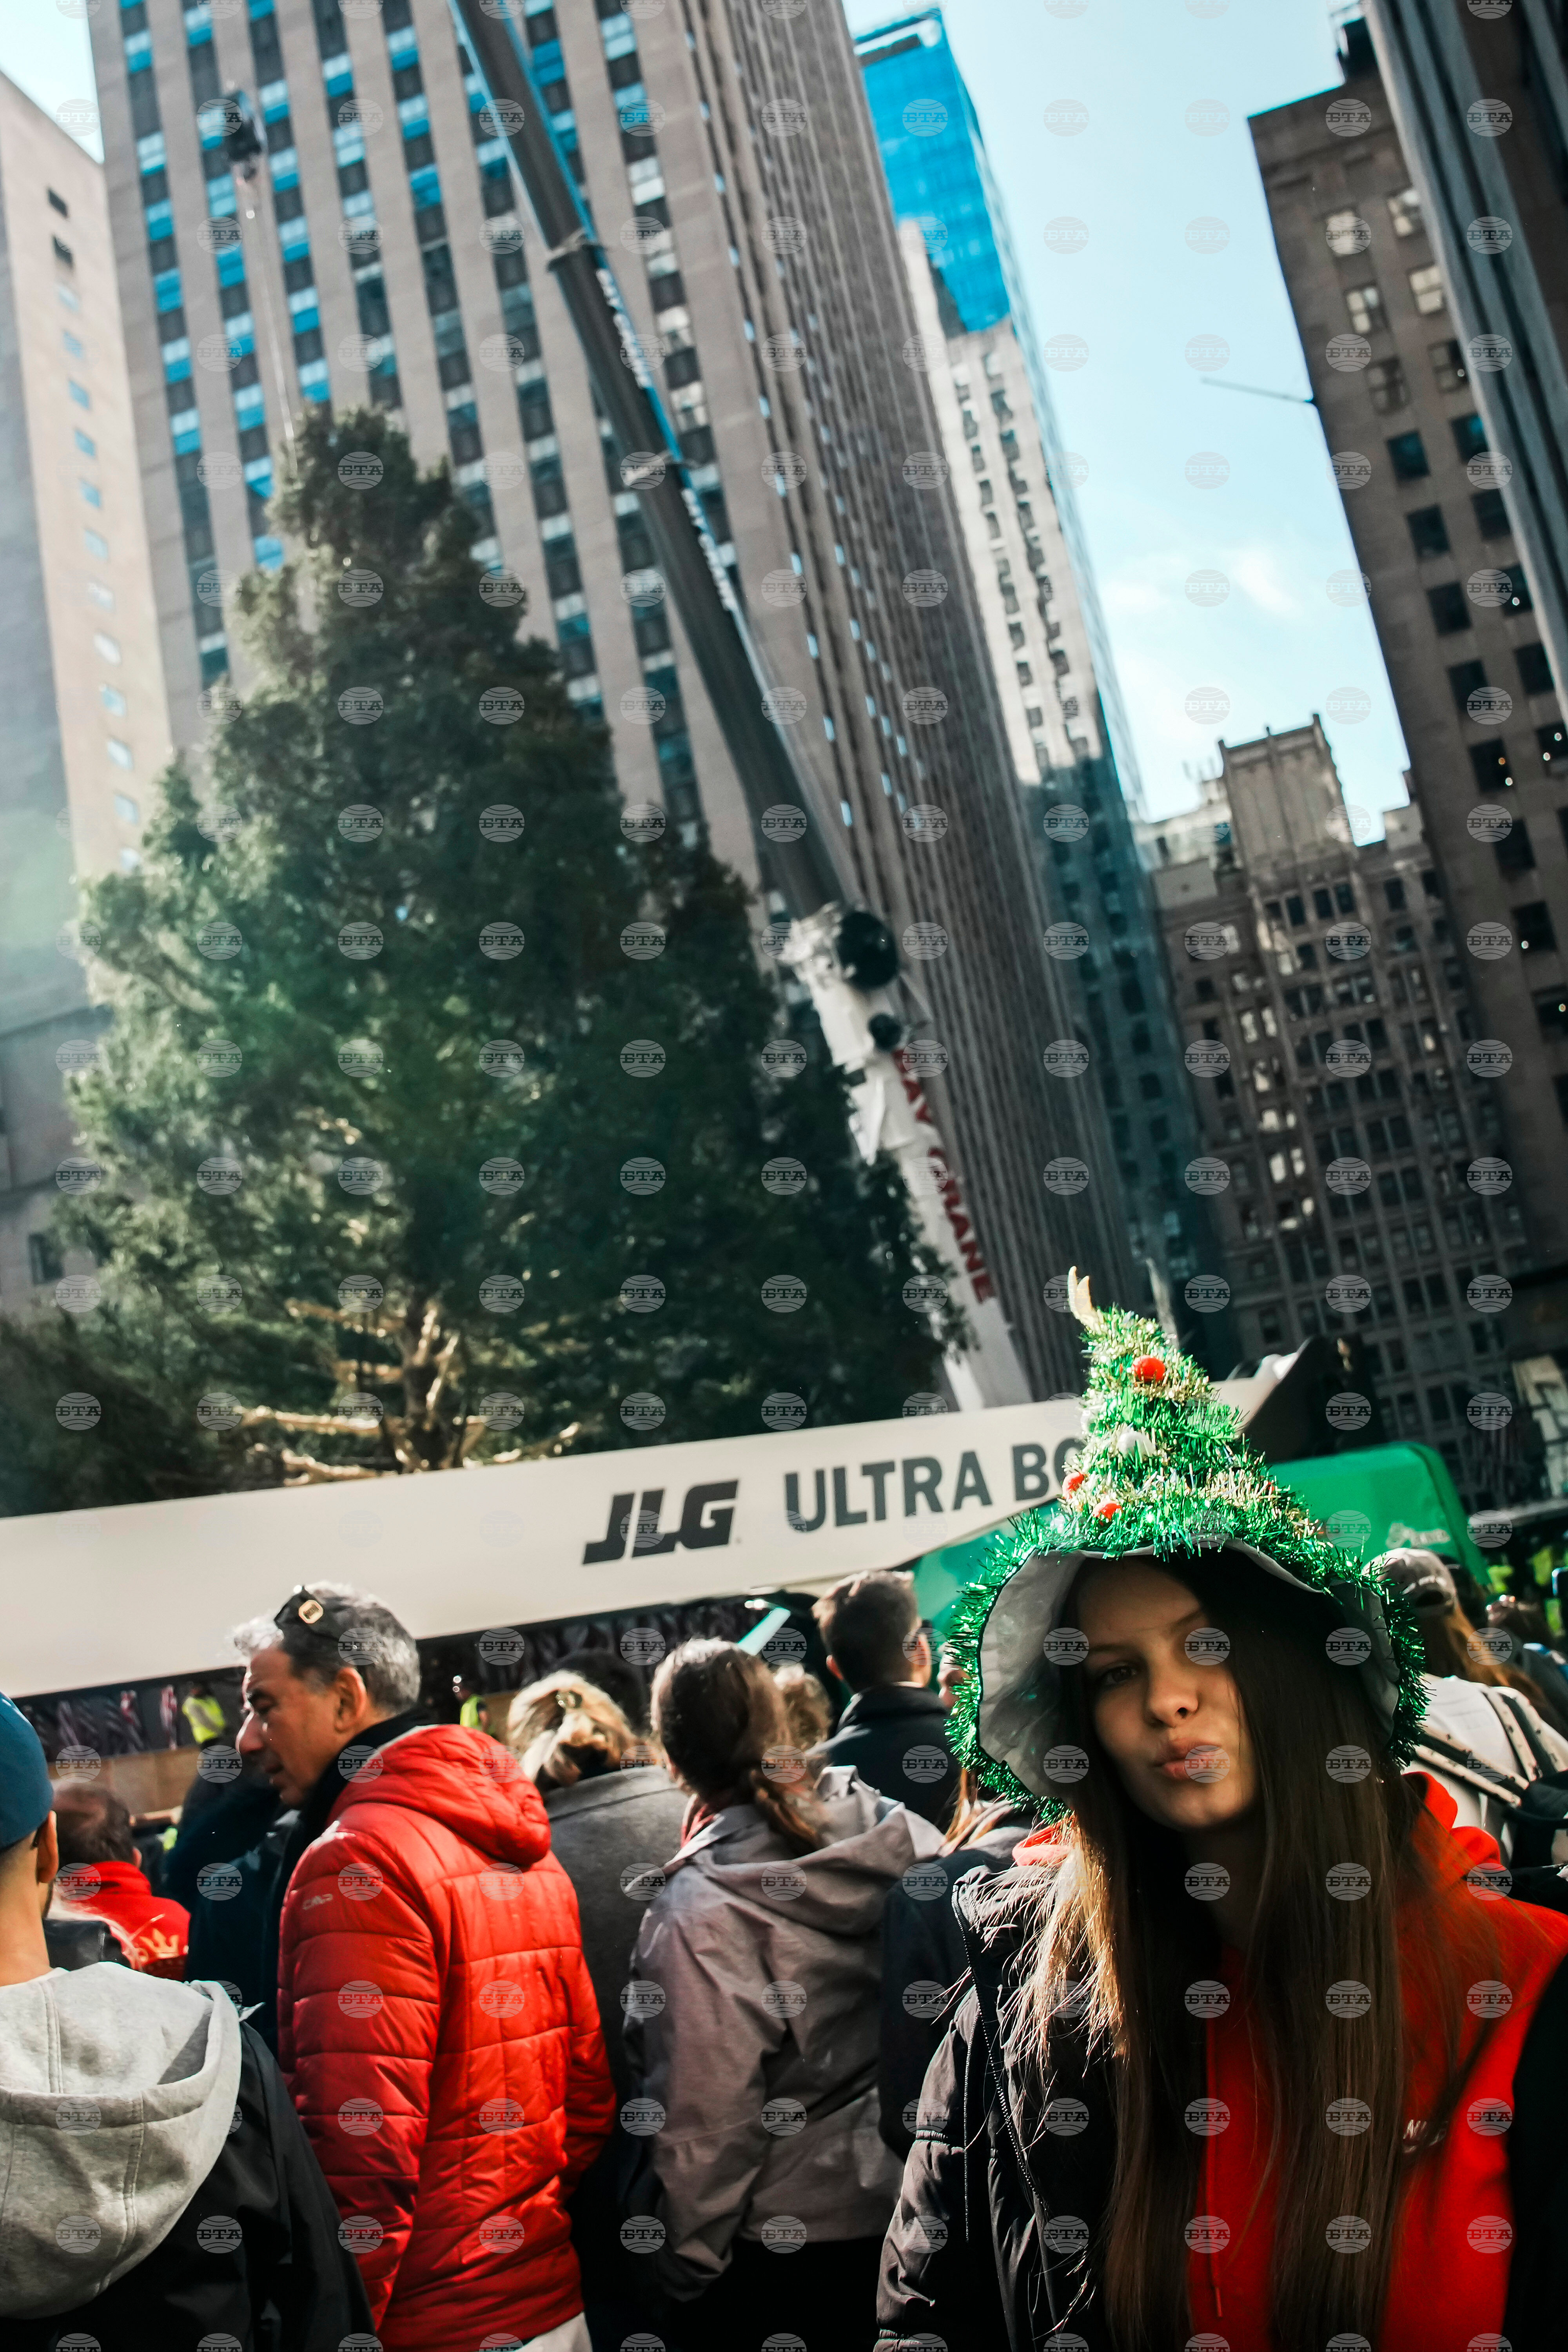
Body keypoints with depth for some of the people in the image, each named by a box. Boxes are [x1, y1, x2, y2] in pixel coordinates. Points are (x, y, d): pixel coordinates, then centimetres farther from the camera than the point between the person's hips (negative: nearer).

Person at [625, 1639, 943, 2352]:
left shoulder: (701, 1908, -23)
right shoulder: (893, 1832, -8)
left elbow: (706, 2115, -19)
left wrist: (687, 2259, -6)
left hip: (785, 2233, -5)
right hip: (902, 2196, 5)